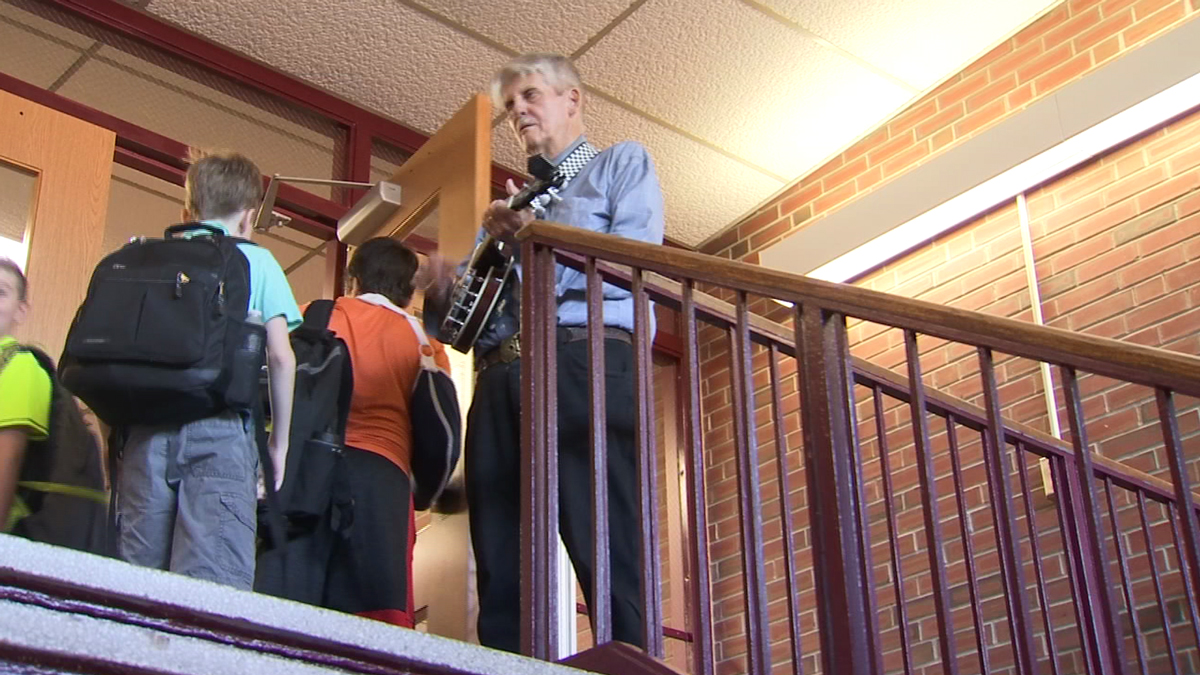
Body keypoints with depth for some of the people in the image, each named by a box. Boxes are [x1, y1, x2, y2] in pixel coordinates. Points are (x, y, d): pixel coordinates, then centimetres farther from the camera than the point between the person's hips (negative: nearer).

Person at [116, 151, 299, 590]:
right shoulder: (256, 262, 11)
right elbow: (281, 357, 1)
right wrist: (279, 442, 9)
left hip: (147, 428, 3)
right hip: (219, 432, -3)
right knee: (214, 590, -11)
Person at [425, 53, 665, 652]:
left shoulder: (621, 163, 17)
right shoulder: (509, 204, 33)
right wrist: (442, 299, 3)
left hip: (584, 361, -6)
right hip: (500, 378, 6)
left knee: (612, 562, -16)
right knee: (500, 574, -1)